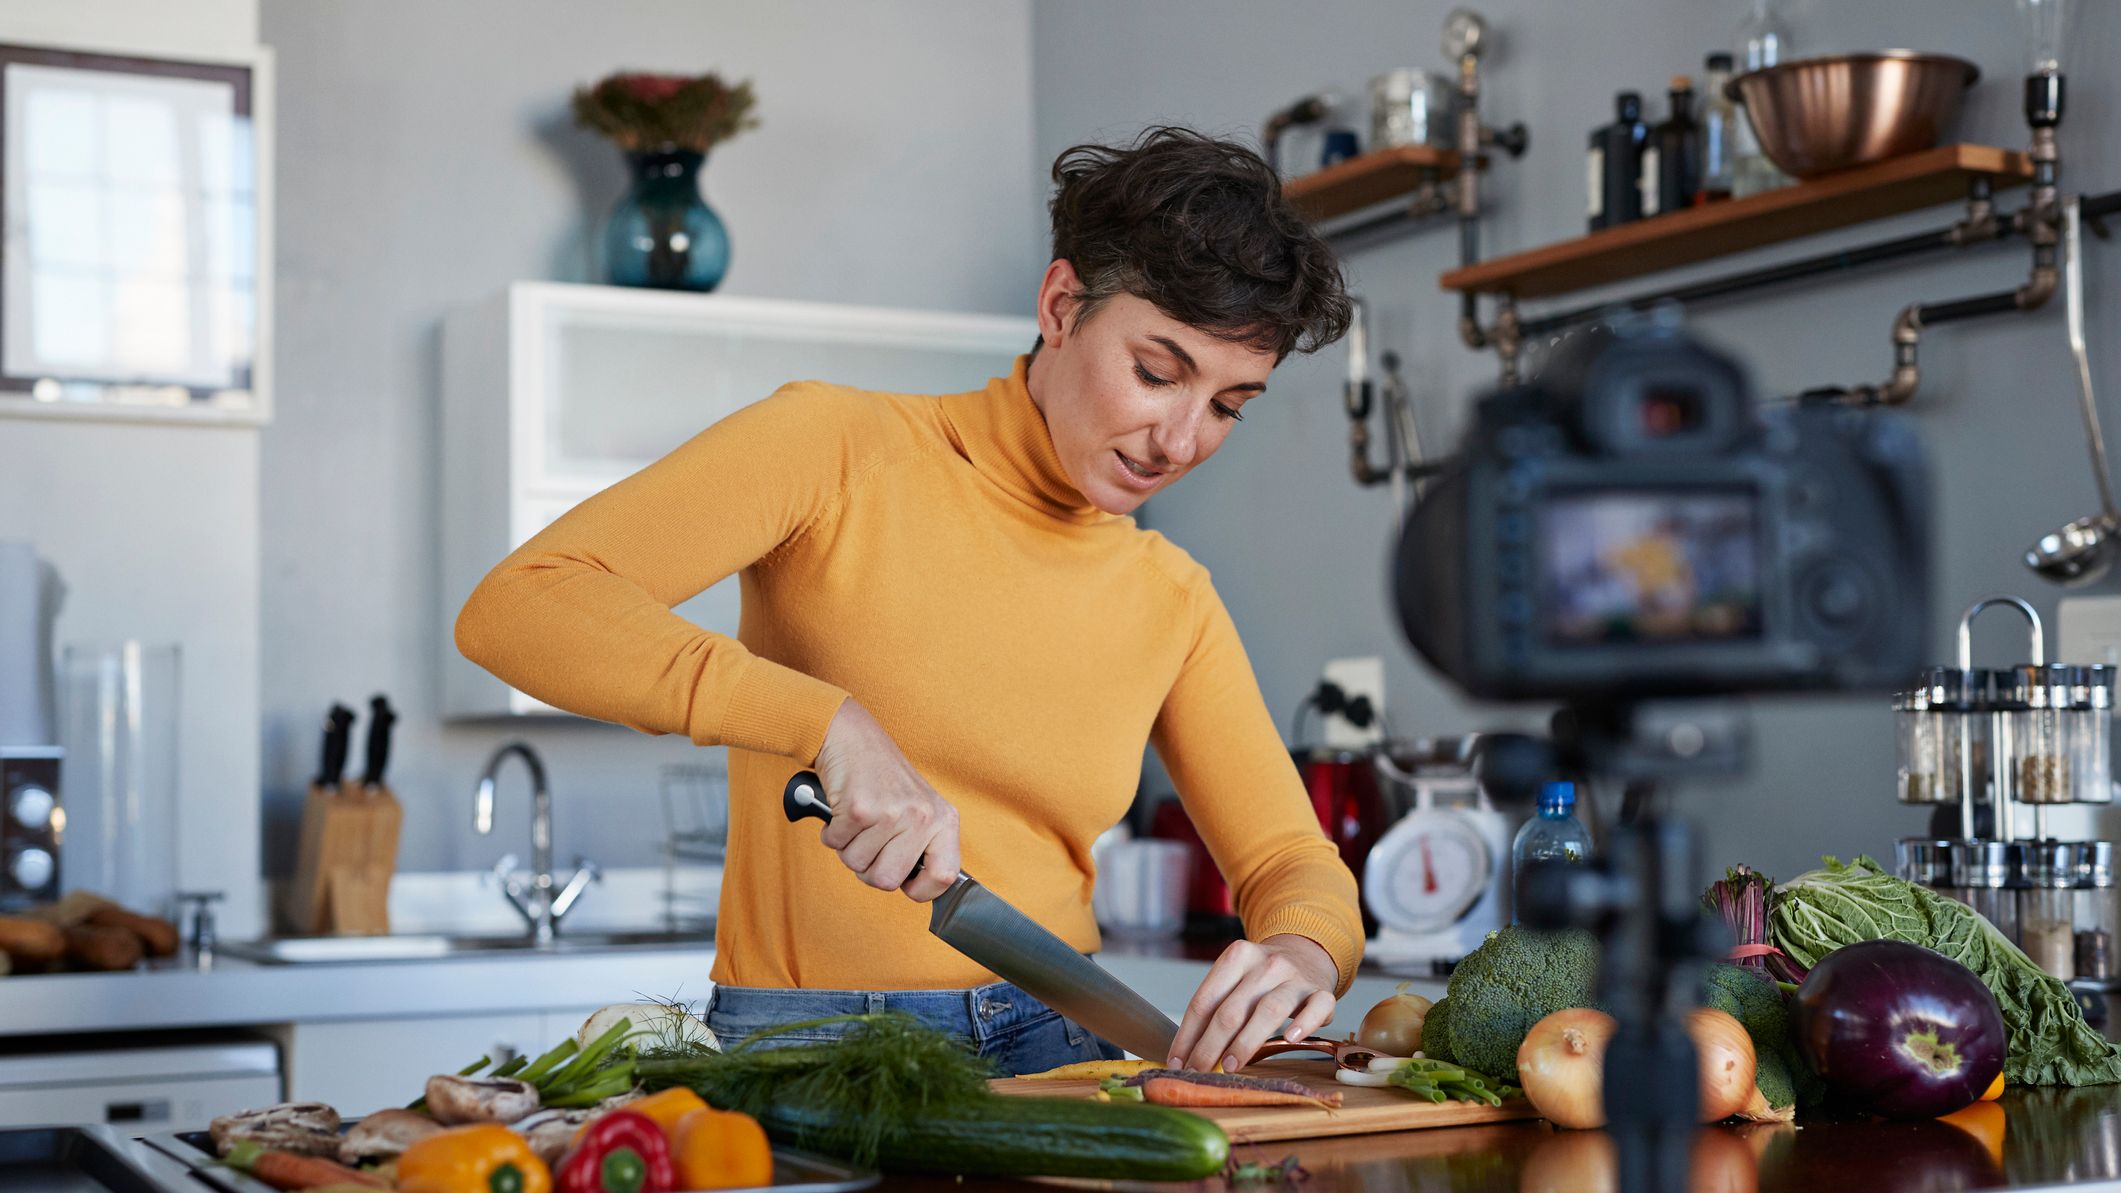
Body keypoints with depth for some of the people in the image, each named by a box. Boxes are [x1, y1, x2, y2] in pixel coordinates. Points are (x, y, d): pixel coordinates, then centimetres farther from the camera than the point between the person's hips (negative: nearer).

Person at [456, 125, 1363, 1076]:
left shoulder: (1172, 602, 12)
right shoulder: (838, 449, -3)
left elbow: (1291, 861, 15)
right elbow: (515, 606, -15)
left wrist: (1303, 951, -11)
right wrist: (831, 722, -25)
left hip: (1058, 1055, 4)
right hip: (807, 1061, -4)